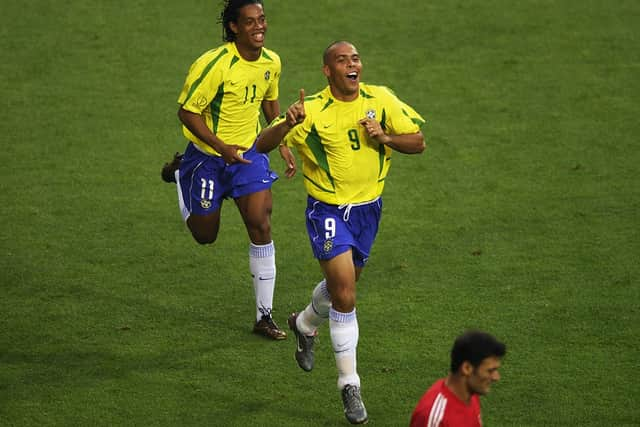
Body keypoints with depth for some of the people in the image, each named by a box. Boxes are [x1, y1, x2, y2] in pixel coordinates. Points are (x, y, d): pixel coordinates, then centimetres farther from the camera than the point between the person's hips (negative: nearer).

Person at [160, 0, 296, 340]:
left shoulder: (271, 62, -4)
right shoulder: (214, 64, -25)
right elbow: (187, 111, -19)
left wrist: (282, 144, 9)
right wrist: (222, 147, -27)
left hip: (249, 153, 4)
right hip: (207, 157, -4)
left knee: (261, 226, -8)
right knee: (205, 236, 12)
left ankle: (264, 316, 1)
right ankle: (180, 172, 40)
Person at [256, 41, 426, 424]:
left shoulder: (381, 100, -6)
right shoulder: (312, 111, -17)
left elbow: (418, 142, 0)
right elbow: (263, 145, -20)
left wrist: (386, 138, -20)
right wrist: (286, 124, -41)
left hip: (368, 208, 5)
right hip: (328, 210, -5)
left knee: (343, 284, 24)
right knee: (344, 296, -15)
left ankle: (305, 325, 56)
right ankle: (350, 386, -3)